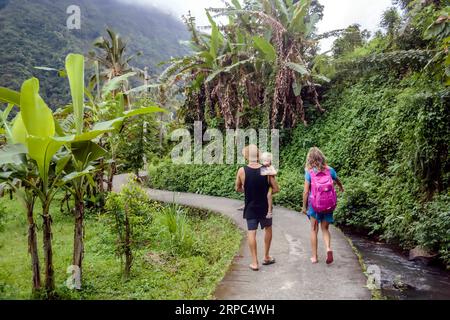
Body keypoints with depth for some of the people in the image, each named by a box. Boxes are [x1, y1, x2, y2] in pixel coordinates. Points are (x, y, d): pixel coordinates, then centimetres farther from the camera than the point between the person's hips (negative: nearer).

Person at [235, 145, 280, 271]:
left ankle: (255, 262, 7)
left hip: (250, 207, 0)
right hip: (264, 206, 1)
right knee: (268, 229, 21)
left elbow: (238, 189, 3)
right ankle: (266, 257, 29)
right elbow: (276, 189, -7)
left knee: (251, 233, 6)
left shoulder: (242, 171, -11)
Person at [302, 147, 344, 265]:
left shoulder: (309, 172, -10)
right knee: (325, 229, 17)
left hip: (315, 204, -2)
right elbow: (338, 181, 19)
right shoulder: (329, 170, -1)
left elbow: (306, 191, -11)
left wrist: (304, 206, 2)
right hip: (328, 205, 2)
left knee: (314, 230, 12)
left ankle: (314, 257, 18)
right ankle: (328, 248, -7)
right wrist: (341, 188, 42)